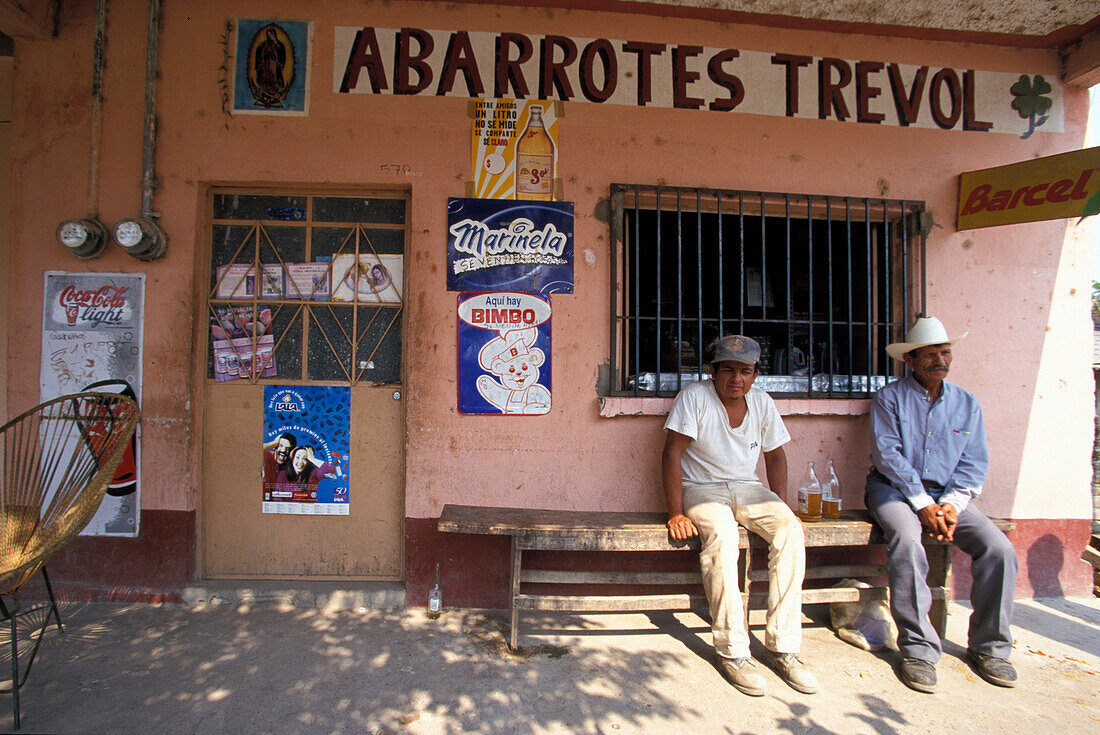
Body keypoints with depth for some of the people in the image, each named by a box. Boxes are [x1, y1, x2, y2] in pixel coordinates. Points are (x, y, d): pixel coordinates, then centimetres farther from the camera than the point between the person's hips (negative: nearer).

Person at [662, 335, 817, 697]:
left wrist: (780, 507, 4)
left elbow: (775, 455, 16)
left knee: (791, 530, -24)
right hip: (701, 488, -4)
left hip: (747, 488, 5)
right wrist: (676, 513, -20)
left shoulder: (762, 403, 6)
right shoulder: (695, 396, -10)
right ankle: (731, 651, -24)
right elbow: (672, 453, -14)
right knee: (722, 534, -35)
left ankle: (782, 646, -14)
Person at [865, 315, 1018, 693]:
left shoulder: (967, 403, 11)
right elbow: (887, 454, -11)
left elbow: (974, 463, 6)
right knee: (907, 542, -32)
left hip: (947, 493, 4)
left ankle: (989, 646, 1)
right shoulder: (890, 398, -2)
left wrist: (952, 503, -11)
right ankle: (918, 648, -20)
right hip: (894, 488, -4)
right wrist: (922, 503, -18)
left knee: (999, 548, -18)